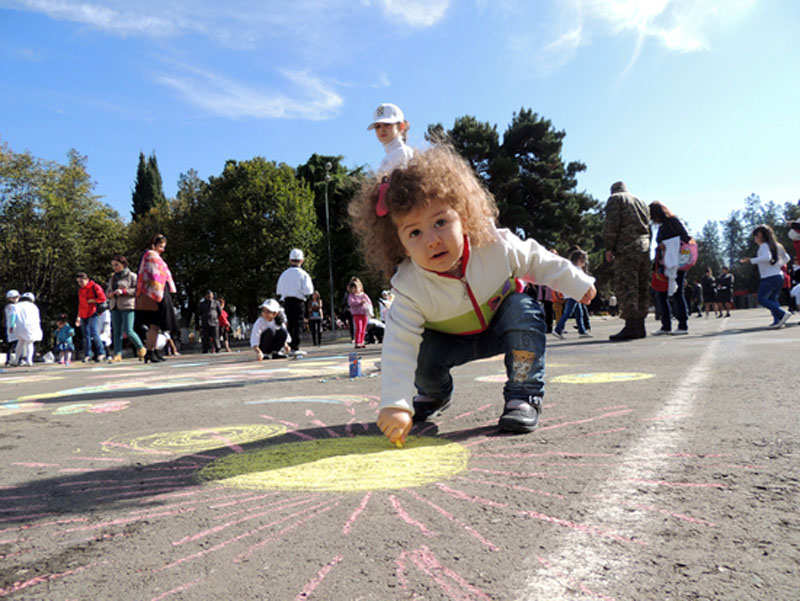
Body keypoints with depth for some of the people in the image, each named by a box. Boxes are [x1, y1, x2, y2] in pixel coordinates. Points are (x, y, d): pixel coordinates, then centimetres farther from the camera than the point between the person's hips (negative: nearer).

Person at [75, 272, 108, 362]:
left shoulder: (95, 287, -3)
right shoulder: (80, 290, 18)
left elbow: (103, 299, -12)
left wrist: (91, 300, -11)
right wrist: (79, 317, 23)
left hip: (93, 314, -7)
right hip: (83, 316, 7)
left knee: (95, 333, -15)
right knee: (86, 336, 5)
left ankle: (101, 352, -7)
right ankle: (87, 355, 9)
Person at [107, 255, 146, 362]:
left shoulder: (131, 276, -1)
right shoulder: (112, 278, 20)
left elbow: (137, 290, -10)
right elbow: (107, 291, 26)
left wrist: (123, 291, -18)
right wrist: (110, 294, 3)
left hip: (127, 306, -7)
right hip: (115, 307, 7)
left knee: (128, 331, -12)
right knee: (117, 332, 3)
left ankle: (141, 349, 6)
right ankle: (118, 355, 2)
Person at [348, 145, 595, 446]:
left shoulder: (496, 246, -29)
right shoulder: (409, 289, -32)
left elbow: (536, 261, -9)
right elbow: (399, 347, -35)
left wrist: (577, 283, 1)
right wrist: (395, 404, -43)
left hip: (502, 326, 0)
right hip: (452, 340, 0)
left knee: (524, 310, -28)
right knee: (421, 353, -25)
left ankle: (524, 395, -14)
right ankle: (433, 394, 13)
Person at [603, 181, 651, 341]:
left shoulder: (615, 199, 7)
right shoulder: (641, 202, 28)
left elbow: (611, 224, -6)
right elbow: (648, 227, 22)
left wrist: (609, 248, -4)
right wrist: (646, 246, 19)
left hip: (626, 248, -7)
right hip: (644, 248, 8)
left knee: (625, 287, -11)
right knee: (642, 288, 7)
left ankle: (631, 326, -18)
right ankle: (640, 326, 9)